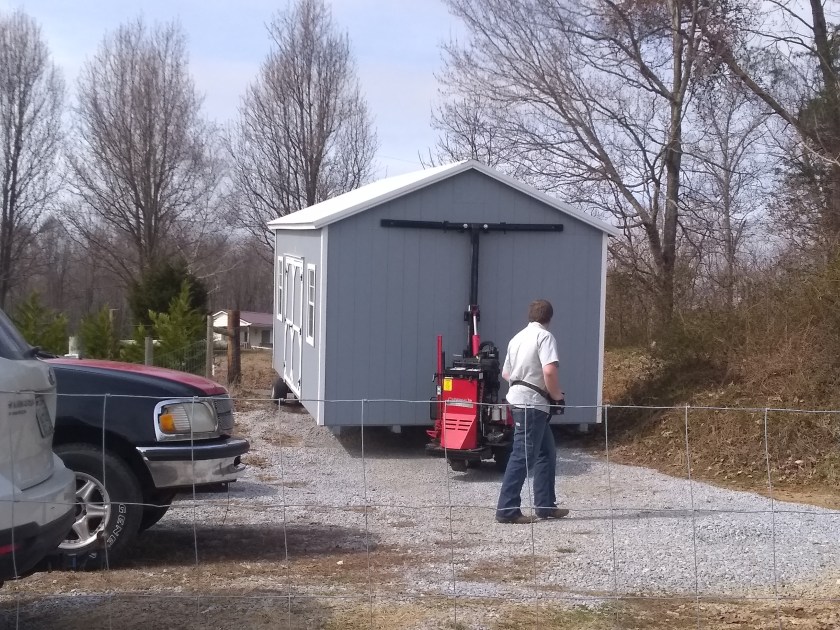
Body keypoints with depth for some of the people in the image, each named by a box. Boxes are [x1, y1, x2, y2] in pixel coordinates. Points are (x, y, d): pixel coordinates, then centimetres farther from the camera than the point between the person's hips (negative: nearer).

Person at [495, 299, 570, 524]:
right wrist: (557, 395, -9)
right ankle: (507, 509, -8)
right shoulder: (544, 336, -9)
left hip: (519, 400, 9)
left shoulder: (517, 338, 17)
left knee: (546, 452, 16)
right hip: (532, 403, -9)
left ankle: (545, 505, 19)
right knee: (523, 456, -8)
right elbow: (549, 371, -23)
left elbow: (505, 373, 21)